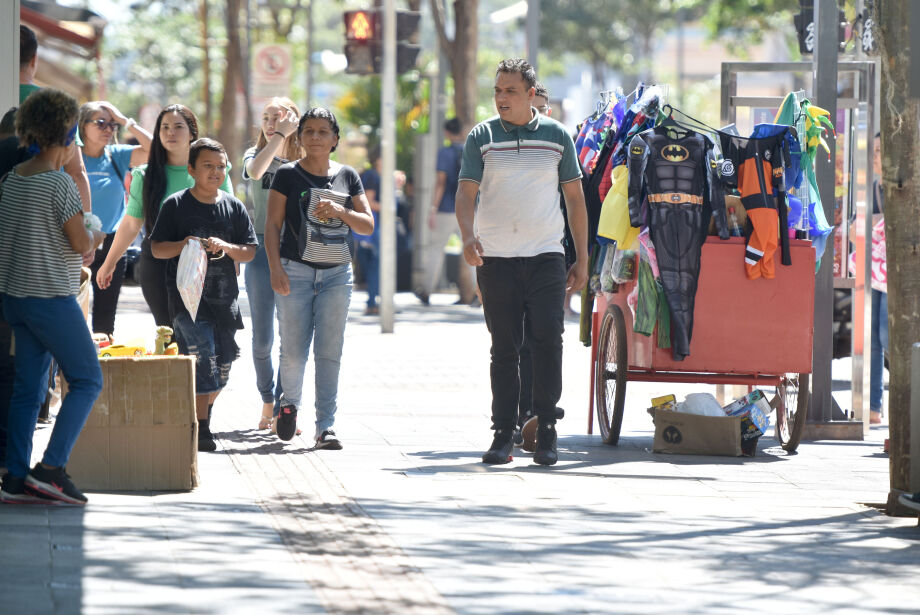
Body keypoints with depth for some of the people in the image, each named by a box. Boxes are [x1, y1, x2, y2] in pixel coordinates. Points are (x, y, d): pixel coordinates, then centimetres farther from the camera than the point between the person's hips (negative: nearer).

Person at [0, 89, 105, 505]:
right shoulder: (59, 183, -16)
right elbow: (80, 244, -15)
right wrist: (95, 238, 8)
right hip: (51, 298, -8)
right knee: (87, 381, 1)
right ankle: (51, 468, -9)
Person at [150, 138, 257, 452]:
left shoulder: (234, 207, 11)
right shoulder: (175, 205, 2)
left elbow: (250, 251, 9)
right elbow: (156, 248, 2)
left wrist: (226, 247, -11)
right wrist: (181, 246, -18)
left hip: (224, 296, 4)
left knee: (222, 367, 7)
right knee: (201, 358, -17)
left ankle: (200, 413, 30)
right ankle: (201, 429, -16)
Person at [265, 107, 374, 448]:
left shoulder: (347, 177, 10)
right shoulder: (288, 175, 2)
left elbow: (368, 225, 8)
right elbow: (273, 224, -1)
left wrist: (340, 211, -11)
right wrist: (275, 268, -11)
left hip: (337, 272, 2)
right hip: (296, 270, -2)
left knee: (329, 352, -3)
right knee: (293, 350, -3)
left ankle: (326, 425, -1)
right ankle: (289, 402, 26)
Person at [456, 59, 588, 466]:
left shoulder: (557, 136, 7)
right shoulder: (481, 137, 5)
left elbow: (575, 198, 11)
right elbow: (466, 192, -1)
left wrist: (582, 259, 8)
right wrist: (468, 236, -20)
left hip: (546, 256, 0)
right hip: (496, 260, 0)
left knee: (547, 341, -10)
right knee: (504, 348, 3)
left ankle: (546, 432, -5)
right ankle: (503, 433, 8)